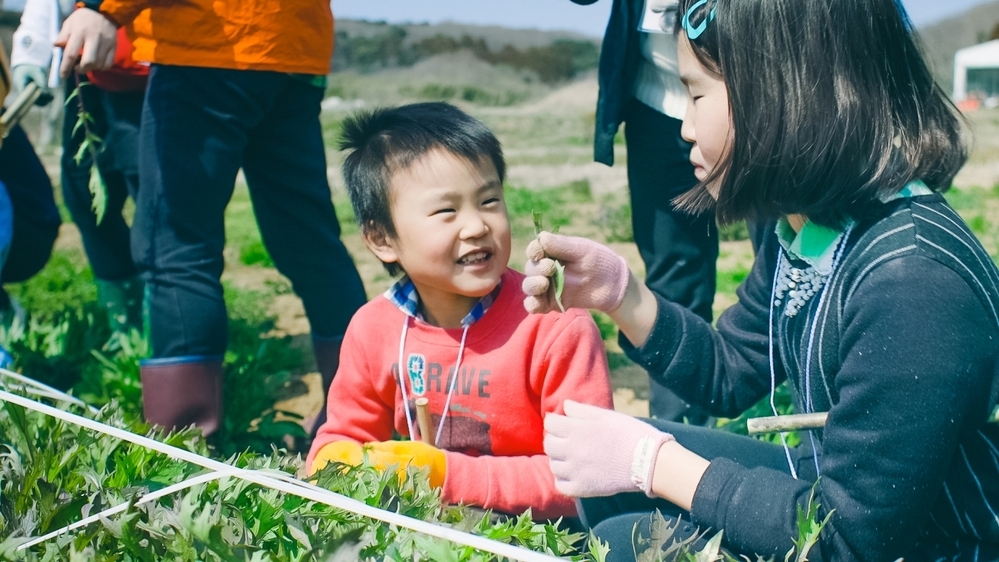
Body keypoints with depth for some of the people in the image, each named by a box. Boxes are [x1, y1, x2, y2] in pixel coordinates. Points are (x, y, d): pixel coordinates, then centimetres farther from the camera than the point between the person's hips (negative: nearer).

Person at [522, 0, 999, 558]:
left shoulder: (913, 281, -32)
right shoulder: (800, 231, -5)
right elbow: (728, 374, 8)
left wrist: (651, 462, -21)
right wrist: (618, 291, -7)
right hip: (832, 489, 8)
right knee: (611, 472, 5)